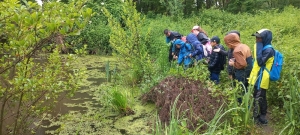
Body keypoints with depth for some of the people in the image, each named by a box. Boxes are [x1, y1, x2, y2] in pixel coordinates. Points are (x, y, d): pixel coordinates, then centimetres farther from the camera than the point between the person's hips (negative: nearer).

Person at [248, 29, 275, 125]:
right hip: (255, 77, 9)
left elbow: (260, 62, -28)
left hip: (261, 79, -9)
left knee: (260, 99, 1)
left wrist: (259, 48, -23)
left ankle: (262, 118, 17)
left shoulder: (269, 50, -18)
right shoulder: (261, 47, 11)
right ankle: (256, 115, 32)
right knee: (255, 98, 18)